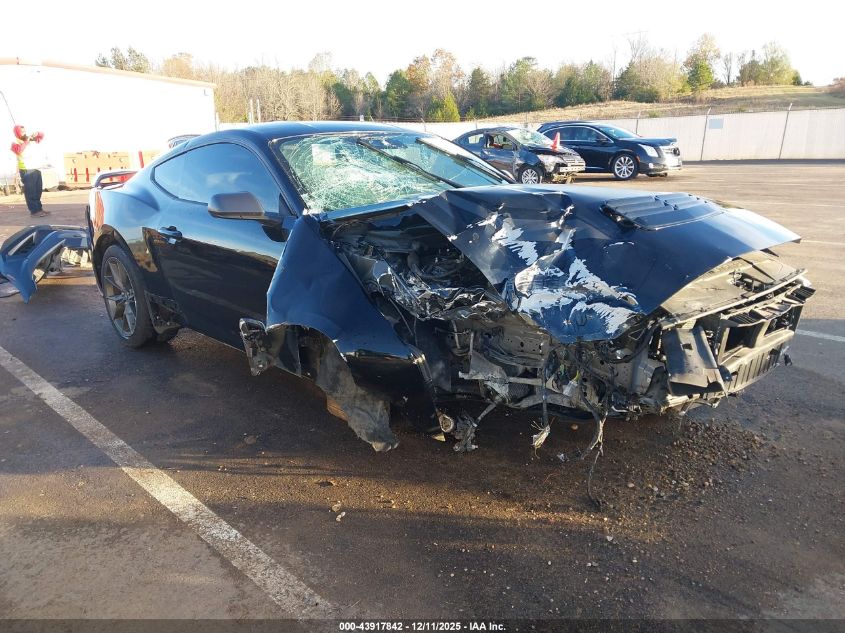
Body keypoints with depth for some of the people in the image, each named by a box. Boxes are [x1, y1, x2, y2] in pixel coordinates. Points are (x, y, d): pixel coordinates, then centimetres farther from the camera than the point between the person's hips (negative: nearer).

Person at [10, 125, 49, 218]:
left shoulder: (30, 139, 14)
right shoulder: (15, 143, -3)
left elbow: (42, 135, 22)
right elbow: (19, 150, -24)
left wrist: (37, 134, 1)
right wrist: (27, 141, -21)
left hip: (36, 168, 6)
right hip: (26, 170, -6)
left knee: (38, 190, 11)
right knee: (30, 191, -7)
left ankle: (39, 208, 19)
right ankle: (34, 211, -8)